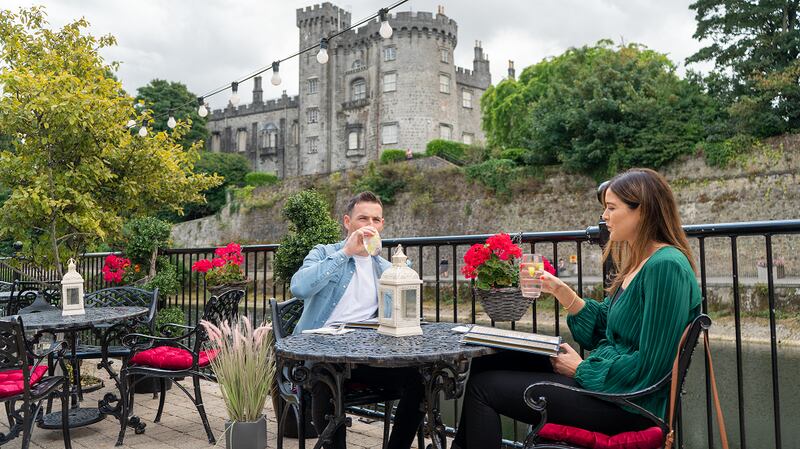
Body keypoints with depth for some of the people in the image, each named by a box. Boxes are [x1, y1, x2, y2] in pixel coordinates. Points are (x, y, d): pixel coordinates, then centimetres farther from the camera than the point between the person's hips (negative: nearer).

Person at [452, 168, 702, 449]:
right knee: (486, 363, 8)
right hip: (605, 378, 10)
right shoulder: (639, 263, 11)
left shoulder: (667, 267, -20)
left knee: (483, 387, -9)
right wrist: (561, 291, 2)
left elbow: (650, 365, -23)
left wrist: (582, 369, -12)